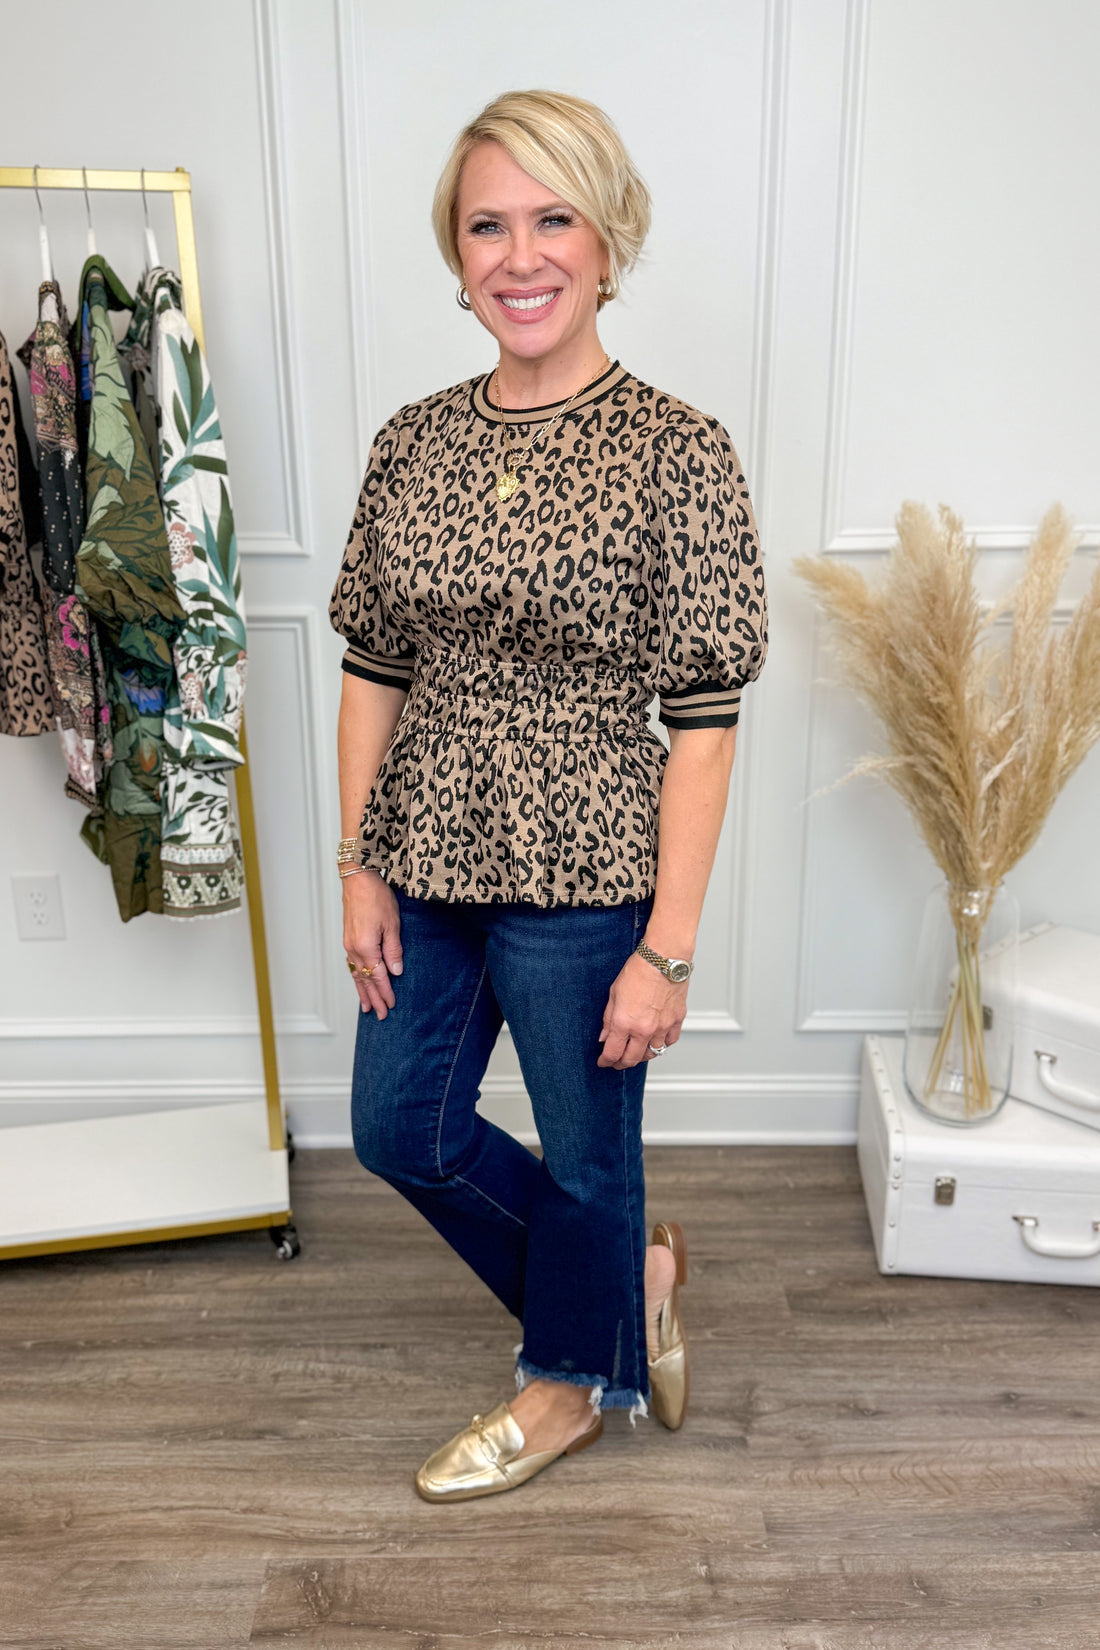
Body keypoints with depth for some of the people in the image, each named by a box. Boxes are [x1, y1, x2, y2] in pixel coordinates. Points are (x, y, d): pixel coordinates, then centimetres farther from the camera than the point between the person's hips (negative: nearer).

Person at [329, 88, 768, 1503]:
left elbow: (703, 721, -14)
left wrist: (668, 951, -15)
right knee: (399, 1130, 17)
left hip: (584, 878, -6)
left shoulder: (675, 452, -12)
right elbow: (371, 667, 7)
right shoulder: (412, 442, 3)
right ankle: (633, 1268, 40)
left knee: (585, 1153, 13)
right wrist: (359, 870, 3)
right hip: (425, 864, 6)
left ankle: (571, 1385, 44)